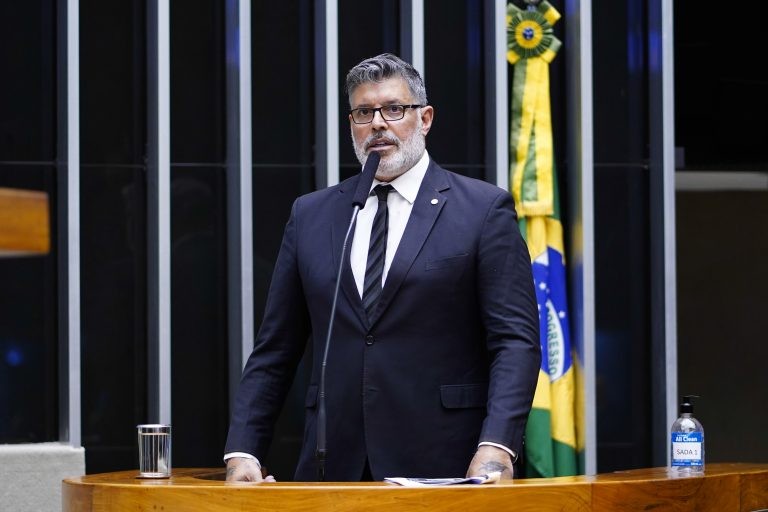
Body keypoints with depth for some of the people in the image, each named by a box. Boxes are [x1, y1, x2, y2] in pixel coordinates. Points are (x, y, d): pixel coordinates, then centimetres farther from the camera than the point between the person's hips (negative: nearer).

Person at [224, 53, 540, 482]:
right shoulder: (311, 214, 13)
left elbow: (516, 339, -5)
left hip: (441, 464, -3)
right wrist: (242, 453, 2)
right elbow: (275, 351, 13)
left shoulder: (484, 209, 2)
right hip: (336, 469, 3)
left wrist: (496, 446, -18)